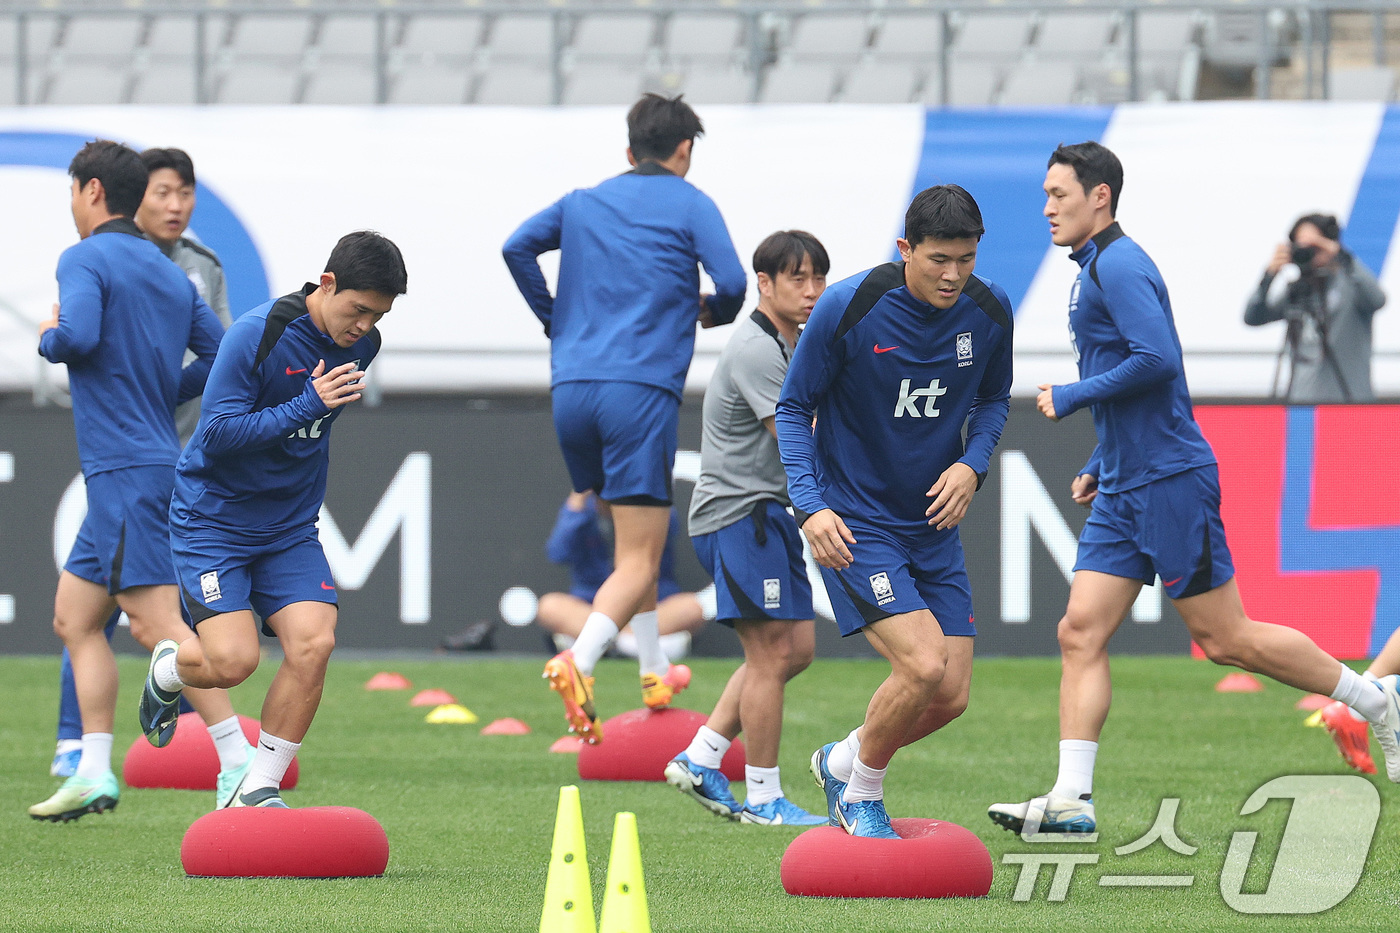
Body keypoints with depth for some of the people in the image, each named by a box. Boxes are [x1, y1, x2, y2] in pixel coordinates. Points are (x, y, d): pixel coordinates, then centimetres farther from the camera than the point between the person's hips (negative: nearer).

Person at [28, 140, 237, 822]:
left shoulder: (85, 260, -8)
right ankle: (94, 773, 11)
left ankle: (239, 765, -22)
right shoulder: (172, 276, 16)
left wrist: (48, 338, -4)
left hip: (127, 470, -9)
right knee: (73, 617, 14)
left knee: (155, 622, -14)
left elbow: (79, 335, -25)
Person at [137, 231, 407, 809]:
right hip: (213, 518, -6)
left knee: (314, 643, -15)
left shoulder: (363, 344, 0)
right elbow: (217, 435, -22)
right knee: (233, 661, -18)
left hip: (290, 527, 6)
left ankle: (259, 790, -1)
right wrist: (307, 405, -29)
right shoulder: (256, 335, -21)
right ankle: (167, 669, 20)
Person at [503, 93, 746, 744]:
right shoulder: (689, 204, 5)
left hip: (571, 390, 5)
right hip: (640, 389, -5)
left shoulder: (583, 202, 19)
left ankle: (654, 672, 29)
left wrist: (552, 317, 20)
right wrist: (713, 313, 15)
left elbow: (517, 247, 9)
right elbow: (732, 282, -7)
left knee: (634, 537, 24)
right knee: (638, 559, -9)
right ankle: (578, 664, -32)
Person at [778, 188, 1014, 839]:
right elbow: (794, 407, -6)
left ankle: (842, 763, 30)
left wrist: (972, 463, -6)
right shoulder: (847, 307, -17)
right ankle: (861, 798, 4)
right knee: (923, 664, -21)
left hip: (934, 523, 5)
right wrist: (809, 504, -18)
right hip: (853, 524, -5)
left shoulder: (990, 311, -5)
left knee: (951, 696, 1)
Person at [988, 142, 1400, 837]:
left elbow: (1156, 359, -26)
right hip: (1125, 490, 10)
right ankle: (1071, 801, -7)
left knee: (1224, 637, -4)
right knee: (1081, 631, -1)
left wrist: (1071, 399, -16)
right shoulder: (1096, 270, 19)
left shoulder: (1119, 266, -13)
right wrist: (1097, 466, 24)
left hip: (1170, 480, -10)